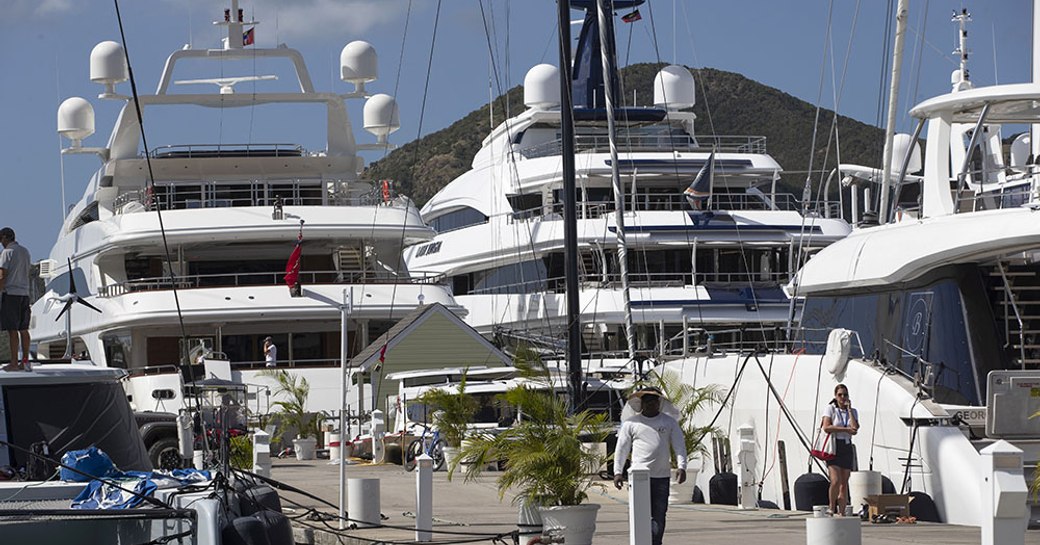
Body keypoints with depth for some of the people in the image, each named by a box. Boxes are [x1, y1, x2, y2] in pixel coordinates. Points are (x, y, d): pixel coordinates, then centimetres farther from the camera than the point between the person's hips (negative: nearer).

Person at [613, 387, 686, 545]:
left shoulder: (669, 422, 10)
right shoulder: (631, 423, 8)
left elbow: (679, 445, 6)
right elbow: (622, 448, 9)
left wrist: (681, 466, -9)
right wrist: (618, 471, 1)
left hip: (662, 477, 2)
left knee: (659, 515, 2)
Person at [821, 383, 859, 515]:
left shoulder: (853, 412, 13)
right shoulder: (830, 408, 2)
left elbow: (855, 428, -5)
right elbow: (826, 427, -12)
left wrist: (849, 409, -3)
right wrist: (845, 429, -13)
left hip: (847, 447, 4)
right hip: (834, 447, -4)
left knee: (844, 483, 1)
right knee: (835, 481, -16)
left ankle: (841, 512, 3)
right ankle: (832, 509, 1)